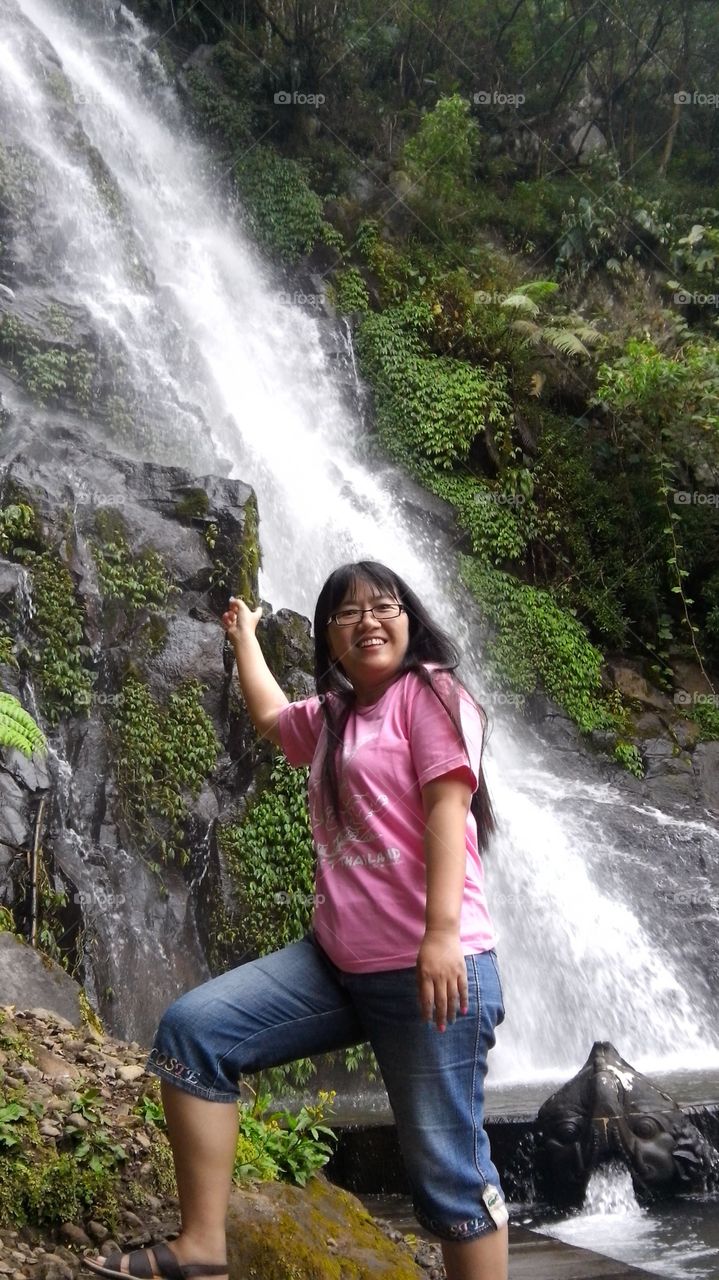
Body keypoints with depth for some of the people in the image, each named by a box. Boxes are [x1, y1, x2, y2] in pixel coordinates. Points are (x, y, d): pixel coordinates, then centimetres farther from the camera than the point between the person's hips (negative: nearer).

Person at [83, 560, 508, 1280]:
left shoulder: (429, 693, -3)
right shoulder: (332, 715, 21)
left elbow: (448, 803, -15)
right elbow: (270, 716, 43)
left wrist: (443, 932, -25)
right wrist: (245, 638, 53)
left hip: (429, 967, -8)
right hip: (336, 959, 8)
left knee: (446, 1168, -5)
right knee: (191, 1030, -4)